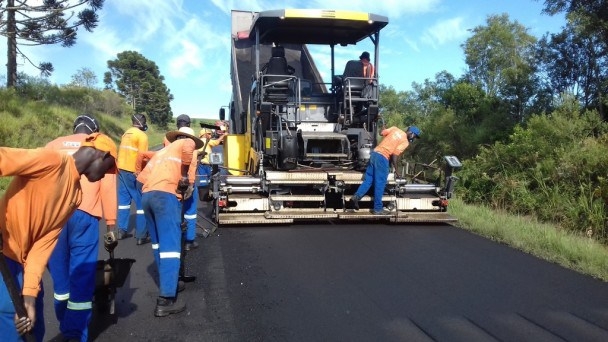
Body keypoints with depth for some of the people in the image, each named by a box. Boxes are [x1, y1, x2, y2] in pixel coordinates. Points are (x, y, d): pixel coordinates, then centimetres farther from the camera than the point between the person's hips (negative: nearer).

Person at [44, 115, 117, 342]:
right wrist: (110, 223, 10)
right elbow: (108, 187, 6)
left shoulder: (53, 145, 22)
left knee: (59, 270, 15)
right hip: (83, 214, -3)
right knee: (81, 273, 1)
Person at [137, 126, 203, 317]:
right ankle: (166, 300, -13)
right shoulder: (188, 143, 15)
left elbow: (142, 177, 25)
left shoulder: (161, 152, 33)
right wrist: (186, 179, -8)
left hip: (146, 196, 7)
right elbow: (188, 148, -12)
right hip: (166, 195, -7)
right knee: (170, 246, -9)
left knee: (159, 244, 20)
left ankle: (167, 282, 33)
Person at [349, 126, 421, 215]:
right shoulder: (405, 142, -5)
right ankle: (378, 208, 5)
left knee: (368, 180, 12)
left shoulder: (395, 129, 12)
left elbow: (381, 133, 16)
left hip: (374, 153, 7)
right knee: (380, 184, 0)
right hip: (382, 158, -7)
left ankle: (356, 196, -2)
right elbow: (394, 156, -13)